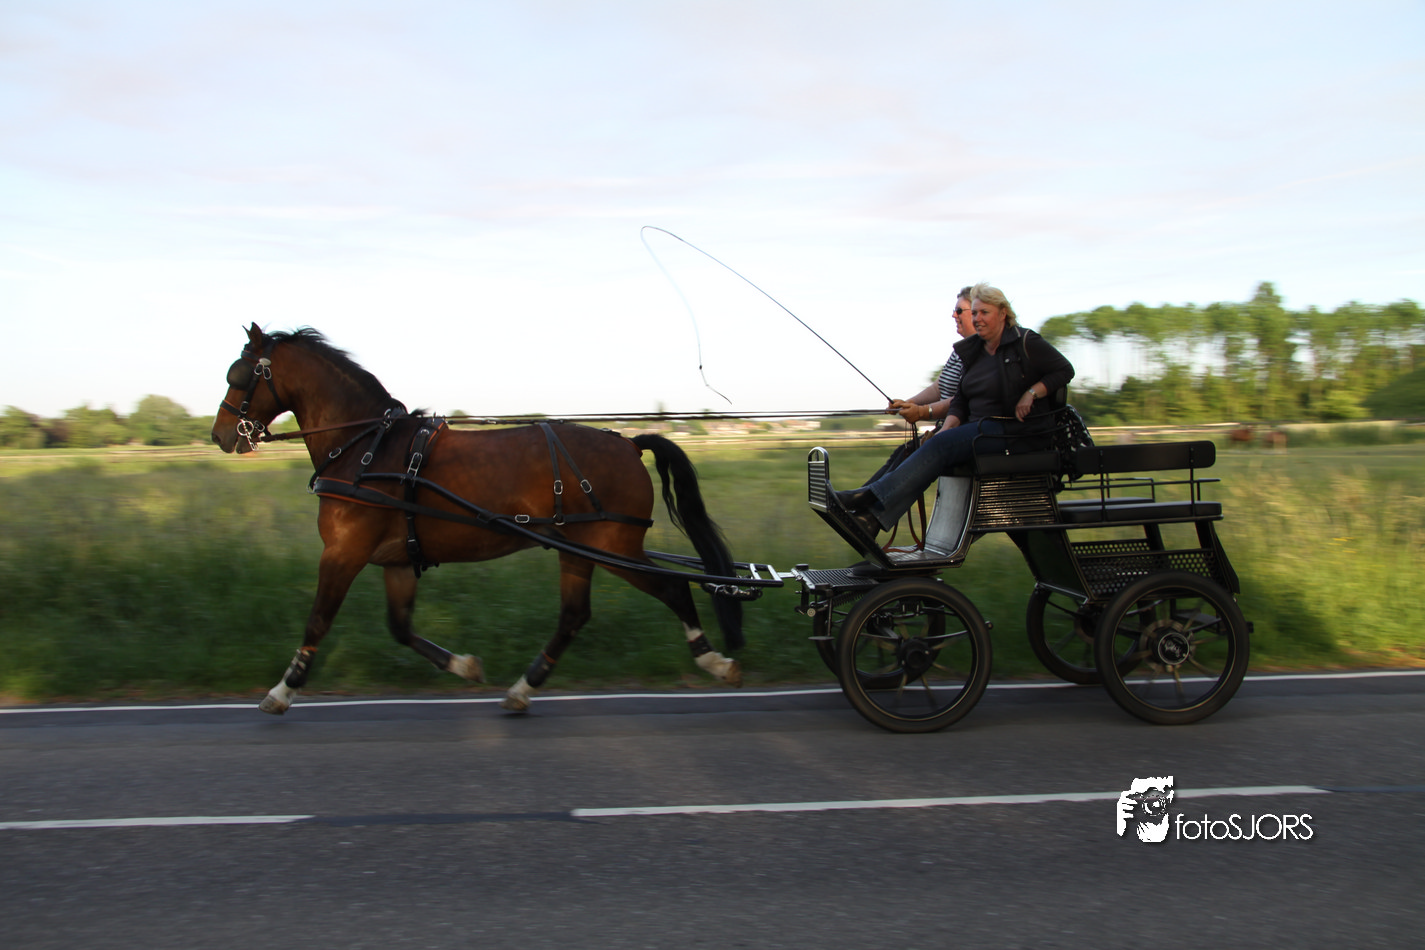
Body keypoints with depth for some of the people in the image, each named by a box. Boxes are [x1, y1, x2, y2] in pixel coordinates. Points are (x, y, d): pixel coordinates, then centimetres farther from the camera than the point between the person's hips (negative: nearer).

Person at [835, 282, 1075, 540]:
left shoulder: (1025, 342, -5)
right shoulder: (972, 351, 14)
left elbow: (1065, 370, 0)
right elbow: (961, 399, 12)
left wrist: (1031, 393, -13)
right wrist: (947, 428, -6)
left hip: (1014, 430, -7)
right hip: (981, 427, 7)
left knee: (942, 446, -27)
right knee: (926, 445, -17)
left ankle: (874, 497, -34)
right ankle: (874, 516, -30)